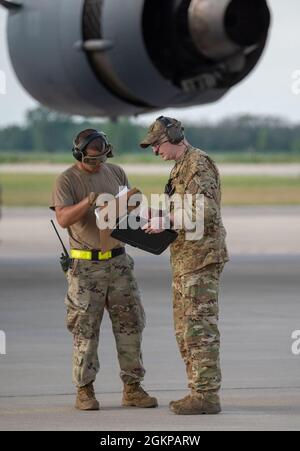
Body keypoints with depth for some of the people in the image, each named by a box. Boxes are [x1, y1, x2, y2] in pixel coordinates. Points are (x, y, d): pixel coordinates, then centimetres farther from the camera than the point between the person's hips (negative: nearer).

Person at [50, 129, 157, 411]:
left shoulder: (116, 173, 7)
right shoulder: (67, 181, -8)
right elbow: (63, 219, -21)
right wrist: (88, 201, -34)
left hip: (118, 261, 5)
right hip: (86, 265, -4)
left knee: (130, 323, 3)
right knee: (85, 328, -1)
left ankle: (132, 388, 9)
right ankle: (84, 391, 6)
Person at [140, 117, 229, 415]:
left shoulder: (198, 163, -12)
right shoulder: (182, 167, 20)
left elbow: (206, 209, -25)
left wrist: (167, 219, -25)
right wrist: (160, 225, 11)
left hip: (201, 258, -11)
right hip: (185, 258, 11)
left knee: (200, 326, -10)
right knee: (185, 329, 11)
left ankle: (207, 396, -9)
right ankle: (200, 392, 14)